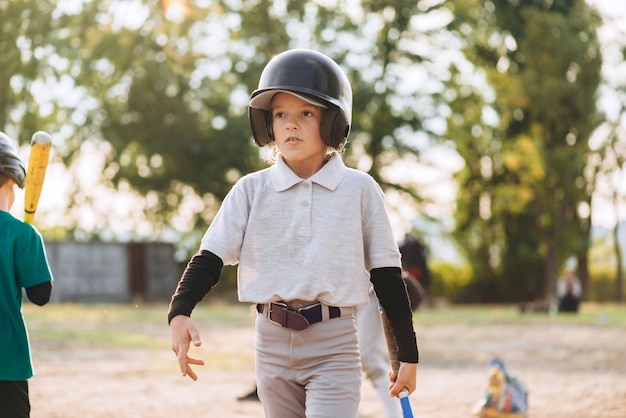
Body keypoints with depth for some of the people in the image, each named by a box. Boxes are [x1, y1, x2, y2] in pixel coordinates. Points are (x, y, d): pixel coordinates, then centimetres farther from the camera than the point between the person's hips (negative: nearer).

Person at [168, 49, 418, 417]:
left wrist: (408, 355, 5)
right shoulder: (251, 190, 4)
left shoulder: (359, 190, 0)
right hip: (273, 342, 3)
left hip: (334, 346, -3)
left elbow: (387, 275, 4)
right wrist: (180, 312, -22)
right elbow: (210, 257, -3)